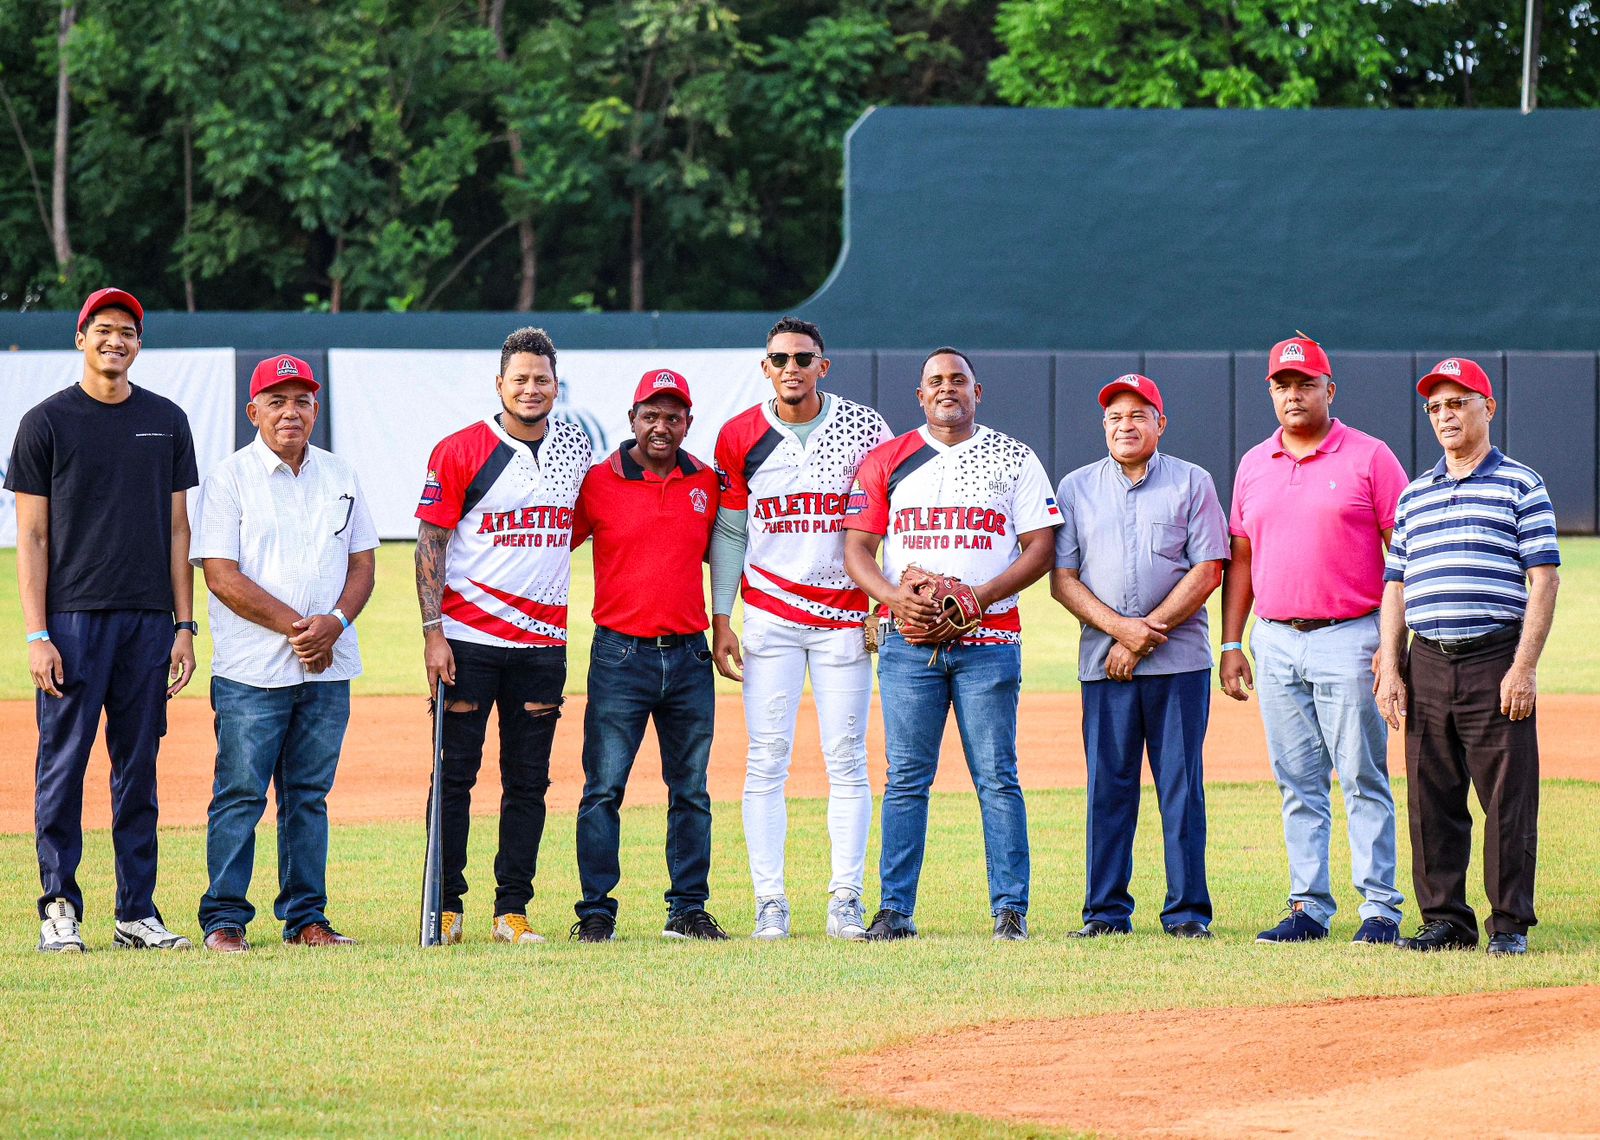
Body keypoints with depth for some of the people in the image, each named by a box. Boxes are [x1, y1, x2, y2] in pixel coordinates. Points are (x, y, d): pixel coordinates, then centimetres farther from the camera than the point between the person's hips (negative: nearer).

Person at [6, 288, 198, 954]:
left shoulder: (167, 421, 12)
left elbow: (177, 530, 13)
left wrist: (184, 626, 6)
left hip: (148, 623, 3)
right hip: (73, 619, -3)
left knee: (139, 770, 5)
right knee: (63, 766, -4)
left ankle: (137, 913, 10)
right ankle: (59, 910, 1)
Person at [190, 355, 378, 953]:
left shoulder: (341, 477, 13)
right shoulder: (230, 477, -2)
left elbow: (362, 564, 12)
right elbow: (221, 576, -9)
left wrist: (333, 622, -8)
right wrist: (295, 626, -14)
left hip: (327, 669, 4)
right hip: (252, 673, -4)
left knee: (309, 795, 8)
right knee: (240, 794, -5)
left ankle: (305, 916, 13)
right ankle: (224, 919, 0)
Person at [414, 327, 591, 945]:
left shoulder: (576, 443, 9)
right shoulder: (459, 451, -5)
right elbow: (431, 545, -6)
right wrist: (433, 634, -13)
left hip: (544, 641, 4)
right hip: (468, 638, -4)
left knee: (529, 779, 4)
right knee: (456, 772, -1)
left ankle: (512, 910, 8)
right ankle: (446, 907, 5)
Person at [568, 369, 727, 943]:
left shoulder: (707, 484, 8)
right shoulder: (598, 483, -1)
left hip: (689, 657, 3)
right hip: (620, 654, -3)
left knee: (691, 791, 7)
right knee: (603, 788, -5)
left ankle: (688, 910, 14)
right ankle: (595, 913, -1)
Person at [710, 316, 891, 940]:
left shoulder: (863, 428, -1)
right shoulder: (740, 436, 2)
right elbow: (728, 533, 7)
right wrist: (720, 621, 2)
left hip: (844, 616, -1)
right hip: (769, 615, 1)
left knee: (847, 761, -1)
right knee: (766, 760, -2)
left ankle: (847, 900, 4)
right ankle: (770, 902, 1)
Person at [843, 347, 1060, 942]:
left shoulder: (1014, 459, 8)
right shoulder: (886, 461, 11)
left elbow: (1040, 547, 3)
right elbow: (857, 549, 7)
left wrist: (982, 595, -12)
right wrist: (894, 596, -13)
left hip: (989, 639, -1)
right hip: (909, 642, 1)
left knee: (997, 777, -3)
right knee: (906, 778, 0)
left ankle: (1010, 909, -1)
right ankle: (895, 910, 1)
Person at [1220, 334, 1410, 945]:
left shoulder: (1369, 458, -2)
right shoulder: (1254, 465, 13)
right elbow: (1240, 557, 18)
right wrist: (1231, 643, 11)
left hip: (1348, 638, -5)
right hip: (1275, 640, 5)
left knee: (1362, 778, -5)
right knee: (1298, 783, 7)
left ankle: (1381, 910, -4)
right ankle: (1309, 907, 10)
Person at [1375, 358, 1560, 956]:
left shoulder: (1521, 485, 2)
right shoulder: (1415, 495, 17)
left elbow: (1544, 580, -4)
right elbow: (1395, 585, 18)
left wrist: (1524, 667, -13)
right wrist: (1390, 670, 8)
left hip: (1496, 660, -5)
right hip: (1427, 665, 5)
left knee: (1508, 797, -4)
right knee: (1432, 799, 5)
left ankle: (1511, 923, 2)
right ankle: (1446, 919, 13)